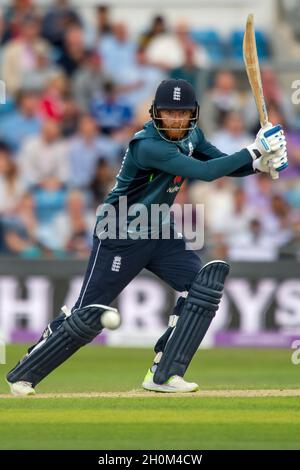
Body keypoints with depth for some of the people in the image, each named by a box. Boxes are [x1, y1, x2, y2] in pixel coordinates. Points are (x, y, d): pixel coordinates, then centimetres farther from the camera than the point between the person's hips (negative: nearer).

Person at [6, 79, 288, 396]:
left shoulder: (191, 136, 0)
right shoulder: (148, 146, -28)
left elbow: (224, 165, 7)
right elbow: (205, 172, -34)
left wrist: (259, 164, -13)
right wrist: (253, 152, -28)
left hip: (160, 233, 8)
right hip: (121, 237, -8)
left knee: (204, 287, -12)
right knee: (87, 315, -5)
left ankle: (163, 376, -8)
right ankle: (22, 375, 13)